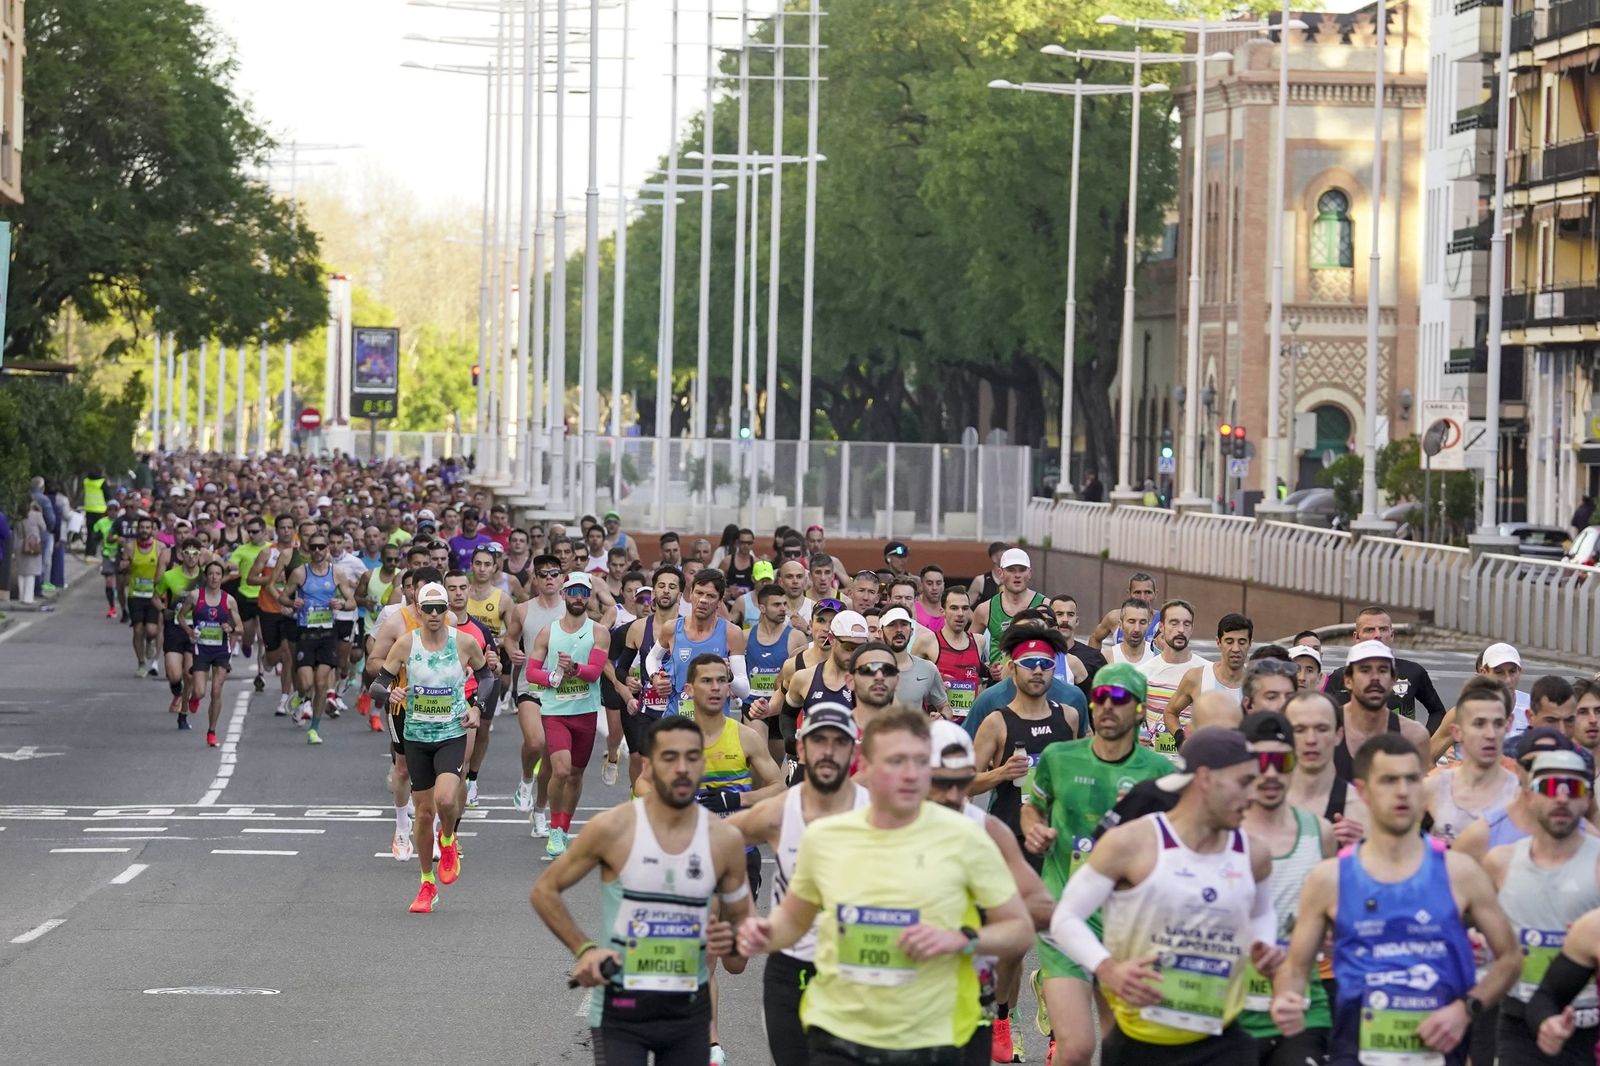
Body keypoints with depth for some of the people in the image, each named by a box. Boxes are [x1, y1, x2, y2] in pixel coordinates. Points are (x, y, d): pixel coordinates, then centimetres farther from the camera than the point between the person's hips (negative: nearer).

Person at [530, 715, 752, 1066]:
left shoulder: (725, 840, -1)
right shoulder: (612, 829, -9)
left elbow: (741, 920, 13)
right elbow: (544, 891, 2)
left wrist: (732, 944, -10)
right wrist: (583, 949, -10)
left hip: (690, 1010, 3)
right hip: (620, 1008, -3)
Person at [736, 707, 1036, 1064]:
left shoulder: (962, 837, -6)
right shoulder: (823, 837, 1)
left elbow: (1020, 930, 0)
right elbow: (793, 919, 17)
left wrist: (960, 939, -18)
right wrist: (765, 933, -5)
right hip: (837, 1036, 1)